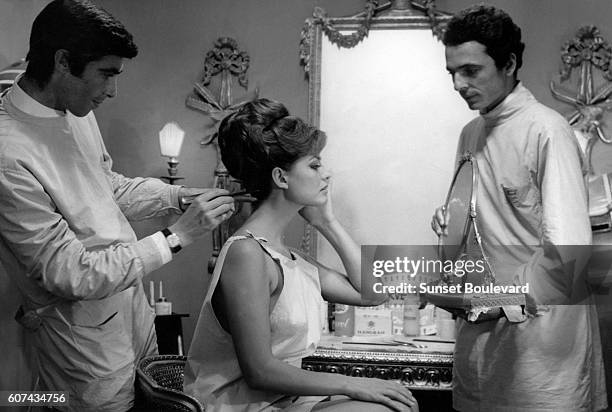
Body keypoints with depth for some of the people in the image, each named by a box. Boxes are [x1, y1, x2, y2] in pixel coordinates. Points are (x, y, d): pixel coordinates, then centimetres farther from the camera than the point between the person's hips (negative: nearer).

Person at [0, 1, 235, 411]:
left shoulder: (75, 110, -2)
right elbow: (73, 276, -27)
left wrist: (178, 196, -2)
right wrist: (177, 236, -24)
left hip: (130, 292, 8)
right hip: (83, 327, -8)